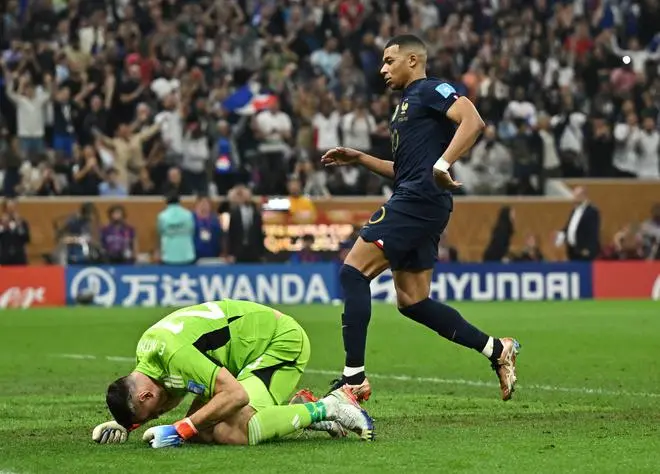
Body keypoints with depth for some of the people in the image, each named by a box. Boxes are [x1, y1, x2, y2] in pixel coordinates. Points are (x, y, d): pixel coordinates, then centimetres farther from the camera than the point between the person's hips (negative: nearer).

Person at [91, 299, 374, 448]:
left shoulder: (174, 356, -30)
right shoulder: (145, 350, 0)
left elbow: (236, 395, -33)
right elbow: (173, 394, 20)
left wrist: (181, 431, -28)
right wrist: (126, 424, 6)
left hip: (284, 341, -10)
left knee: (231, 432, -28)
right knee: (202, 430, -4)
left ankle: (327, 407, -11)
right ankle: (296, 406, 10)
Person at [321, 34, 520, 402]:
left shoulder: (430, 90, -3)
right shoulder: (408, 103, 27)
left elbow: (473, 121, -20)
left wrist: (442, 165, -30)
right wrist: (359, 159, 25)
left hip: (419, 199, -10)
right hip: (415, 203, 10)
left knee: (353, 271, -13)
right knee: (412, 301, 8)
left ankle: (354, 377, -15)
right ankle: (497, 350, 14)